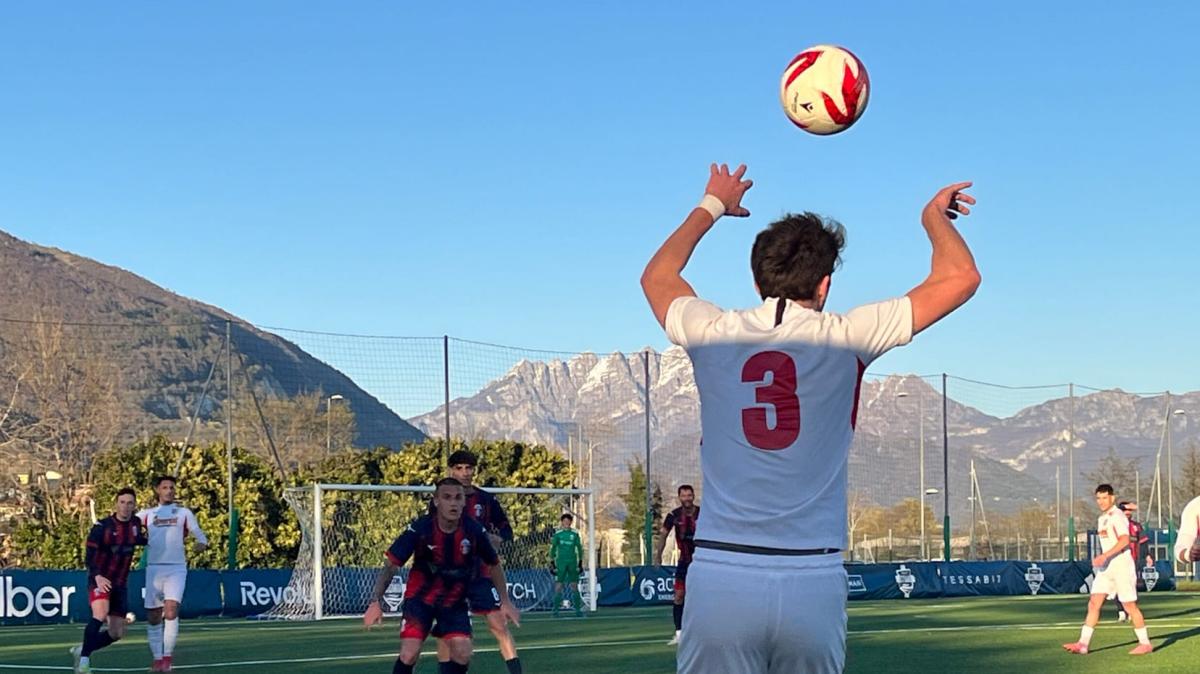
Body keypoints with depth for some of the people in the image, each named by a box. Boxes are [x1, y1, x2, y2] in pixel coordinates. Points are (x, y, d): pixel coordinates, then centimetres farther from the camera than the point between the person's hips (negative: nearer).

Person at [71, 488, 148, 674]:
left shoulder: (136, 524, 4)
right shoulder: (102, 527, -11)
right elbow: (90, 556, -16)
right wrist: (97, 576, -30)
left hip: (120, 583, 6)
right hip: (100, 580, -6)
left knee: (117, 633, 5)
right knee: (100, 615, -33)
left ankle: (82, 650, 27)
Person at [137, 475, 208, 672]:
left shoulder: (184, 513, 10)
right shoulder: (148, 514, 12)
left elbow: (199, 535, 11)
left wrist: (202, 544, -12)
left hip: (176, 569, -2)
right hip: (154, 568, 2)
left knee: (171, 612, -18)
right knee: (153, 617, 3)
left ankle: (167, 656, -7)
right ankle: (157, 658, 15)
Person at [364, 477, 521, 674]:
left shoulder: (474, 531, -15)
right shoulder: (420, 529, -21)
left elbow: (494, 565, 4)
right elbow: (391, 566, -16)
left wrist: (505, 601, 3)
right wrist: (375, 602, -26)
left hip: (455, 601, 2)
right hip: (420, 598, -2)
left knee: (463, 653, -12)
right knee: (409, 653, -18)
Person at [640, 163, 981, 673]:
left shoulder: (712, 335, 6)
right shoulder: (844, 339, 1)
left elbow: (657, 275, 30)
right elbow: (960, 277, 9)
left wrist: (712, 206, 44)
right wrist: (933, 216, 28)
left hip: (719, 578, 1)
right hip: (813, 585, -1)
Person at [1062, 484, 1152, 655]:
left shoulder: (1117, 516, -11)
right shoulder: (1101, 519, 16)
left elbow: (1124, 540, -24)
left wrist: (1105, 556, -30)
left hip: (1122, 565, -8)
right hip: (1105, 567, 8)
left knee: (1130, 606, -2)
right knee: (1093, 604, -1)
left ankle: (1145, 643, 11)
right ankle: (1083, 644, -4)